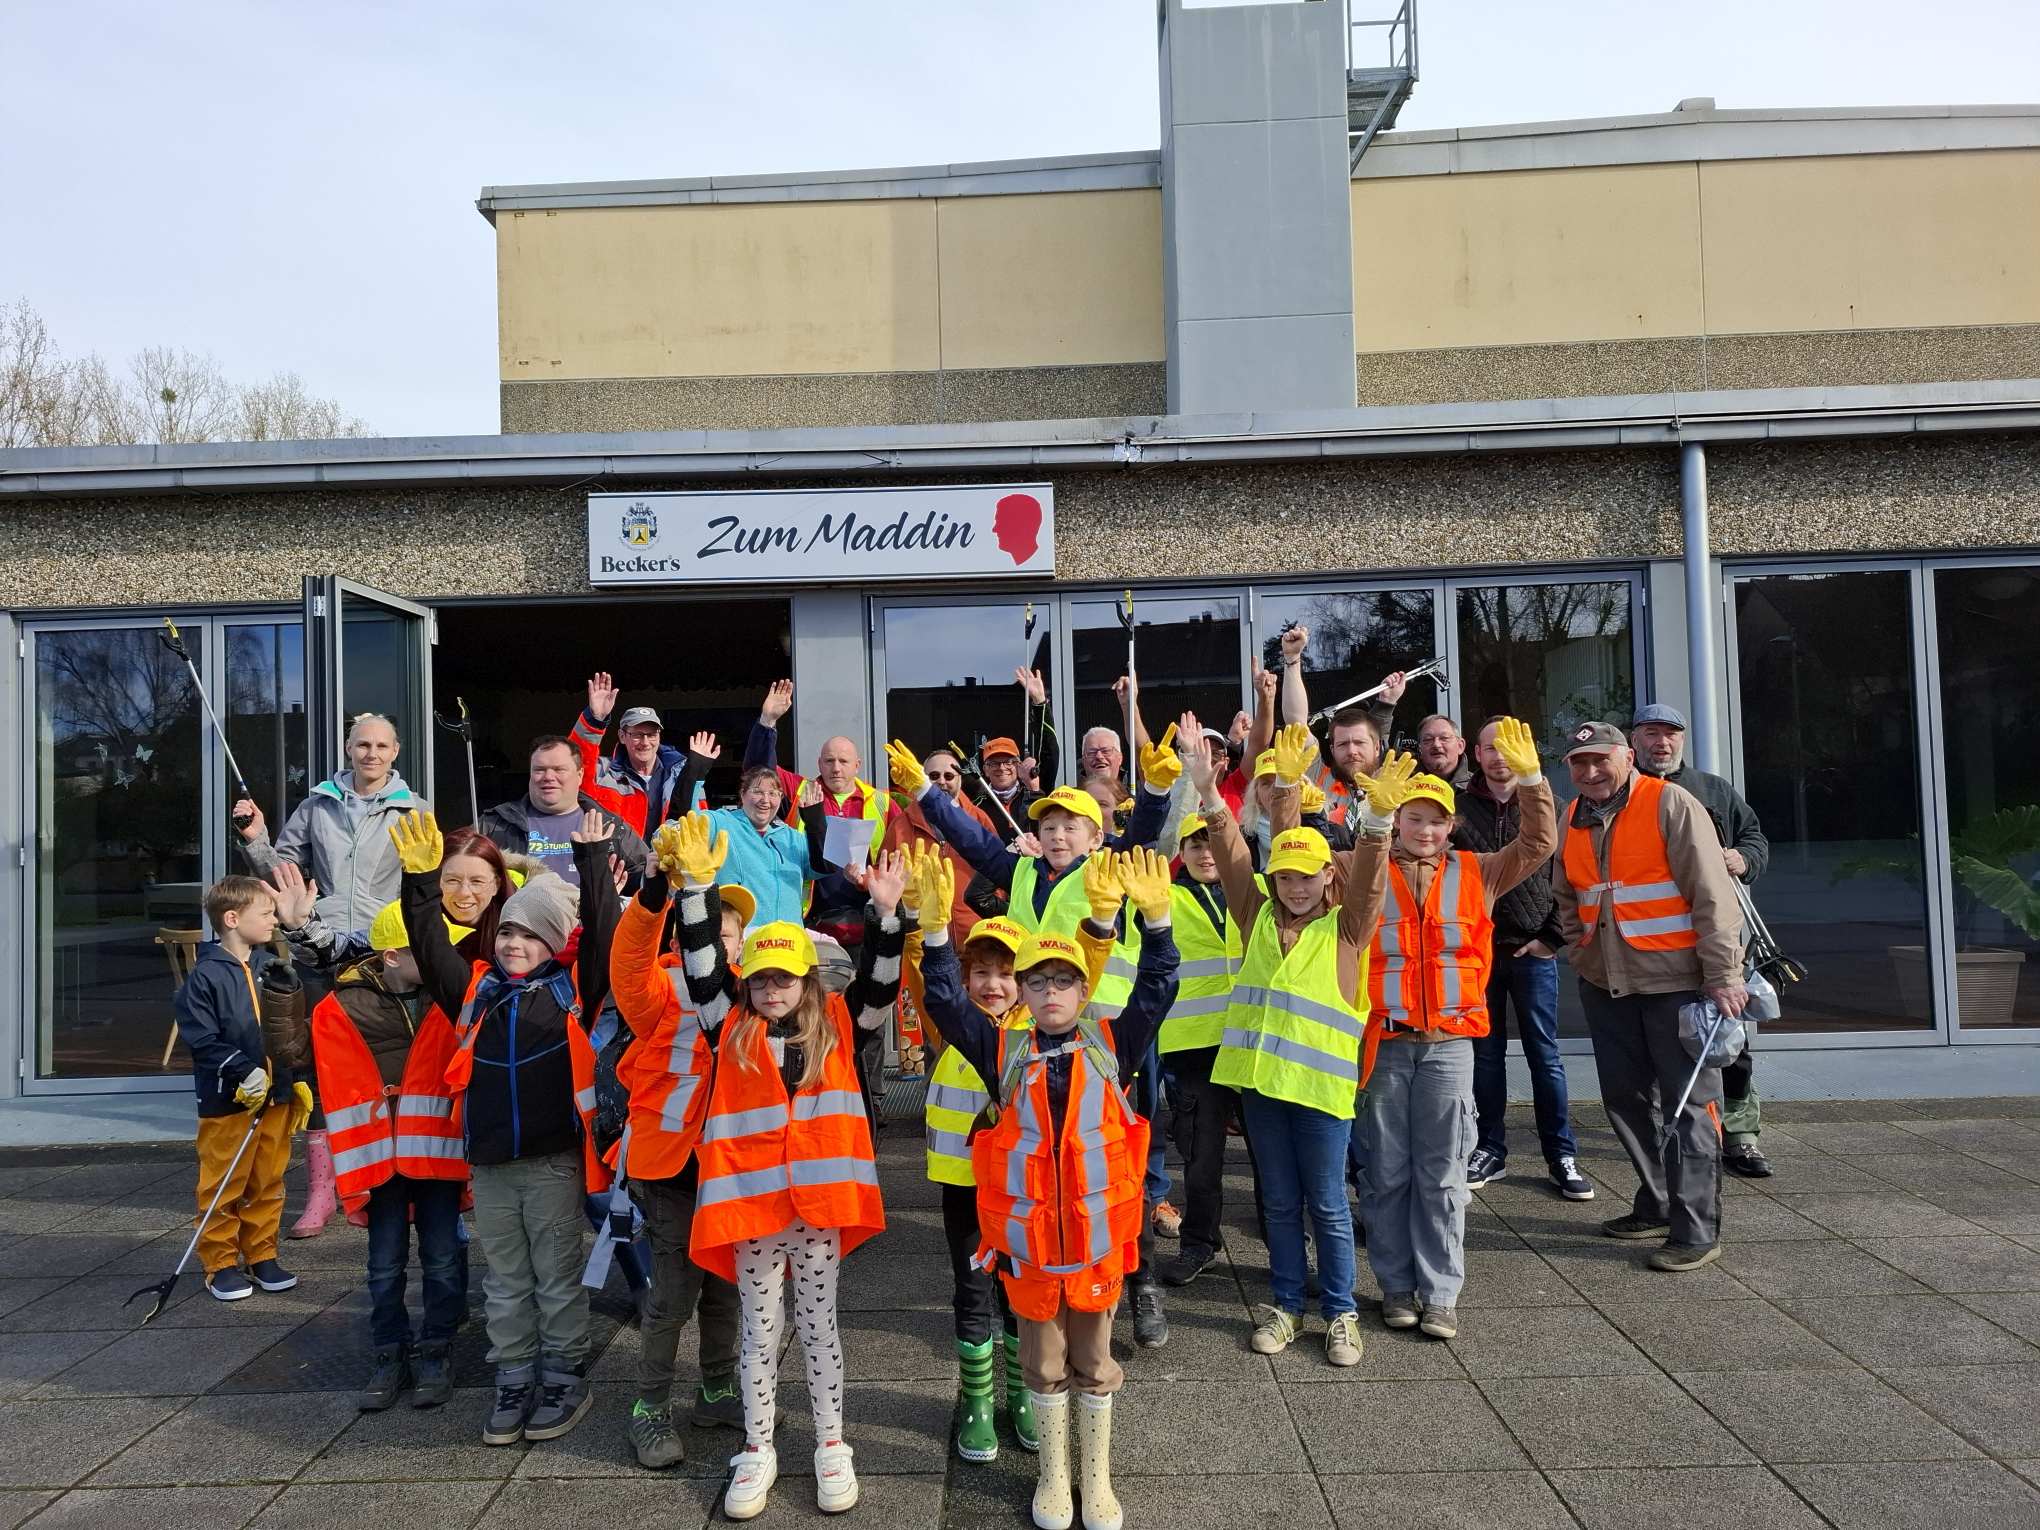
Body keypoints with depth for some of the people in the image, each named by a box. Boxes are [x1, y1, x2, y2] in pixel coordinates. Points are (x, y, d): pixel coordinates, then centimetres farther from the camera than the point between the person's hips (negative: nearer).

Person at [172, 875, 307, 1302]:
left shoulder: (273, 967, 6)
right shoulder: (206, 976, -11)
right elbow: (201, 1039, -14)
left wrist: (299, 1080, 10)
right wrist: (244, 1071, -21)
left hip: (276, 1095, 5)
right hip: (226, 1100, -5)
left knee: (268, 1182, 14)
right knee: (222, 1186, 5)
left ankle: (262, 1256, 26)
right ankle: (221, 1264, 18)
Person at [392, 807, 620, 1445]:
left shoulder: (571, 989, -2)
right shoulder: (475, 988, 7)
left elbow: (602, 936, -12)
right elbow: (431, 949, 0)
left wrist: (593, 863, -16)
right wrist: (421, 880, -12)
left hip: (553, 1160, -3)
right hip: (489, 1162, 4)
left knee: (558, 1279, 9)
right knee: (505, 1282, 16)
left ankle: (564, 1380, 23)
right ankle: (514, 1382, 28)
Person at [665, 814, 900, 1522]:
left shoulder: (836, 1027, 3)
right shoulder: (732, 1031, 2)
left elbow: (878, 984, -8)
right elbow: (701, 965, -8)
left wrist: (885, 913, -24)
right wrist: (697, 885, -20)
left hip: (818, 1200, 0)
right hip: (752, 1200, 0)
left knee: (817, 1321, 12)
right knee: (759, 1327, 12)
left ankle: (832, 1445, 25)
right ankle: (757, 1449, 26)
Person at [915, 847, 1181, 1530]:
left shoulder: (1111, 1044, -2)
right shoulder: (1005, 1052, -1)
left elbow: (1158, 988, -8)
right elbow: (947, 1001, -7)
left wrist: (1155, 917, -23)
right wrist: (935, 926, -20)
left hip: (1097, 1231, 0)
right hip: (1028, 1235, 0)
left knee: (1094, 1363, 16)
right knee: (1043, 1365, 17)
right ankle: (1053, 1474, 36)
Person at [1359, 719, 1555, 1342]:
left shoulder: (1476, 873, 8)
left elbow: (1538, 845, 1)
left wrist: (1529, 777, -13)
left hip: (1449, 1043, 1)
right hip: (1384, 1042, -1)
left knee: (1442, 1175, 7)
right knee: (1388, 1173, 7)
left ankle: (1440, 1293, 15)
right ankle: (1397, 1286, 19)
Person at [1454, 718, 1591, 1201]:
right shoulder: (1460, 807, 4)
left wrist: (1553, 936, -5)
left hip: (1533, 949, -1)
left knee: (1544, 1054, 4)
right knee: (1486, 1053, 9)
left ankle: (1562, 1156, 12)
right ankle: (1490, 1151, 18)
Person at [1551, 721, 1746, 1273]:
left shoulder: (1671, 804, -10)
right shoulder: (1572, 820, 9)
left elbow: (1711, 893, -14)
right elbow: (1566, 898, 22)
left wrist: (1723, 975, -17)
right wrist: (1579, 952, 12)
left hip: (1676, 980, -7)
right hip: (1605, 985, 7)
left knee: (1690, 1103, -1)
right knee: (1625, 1098, 13)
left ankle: (1696, 1230, 6)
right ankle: (1658, 1205, 28)